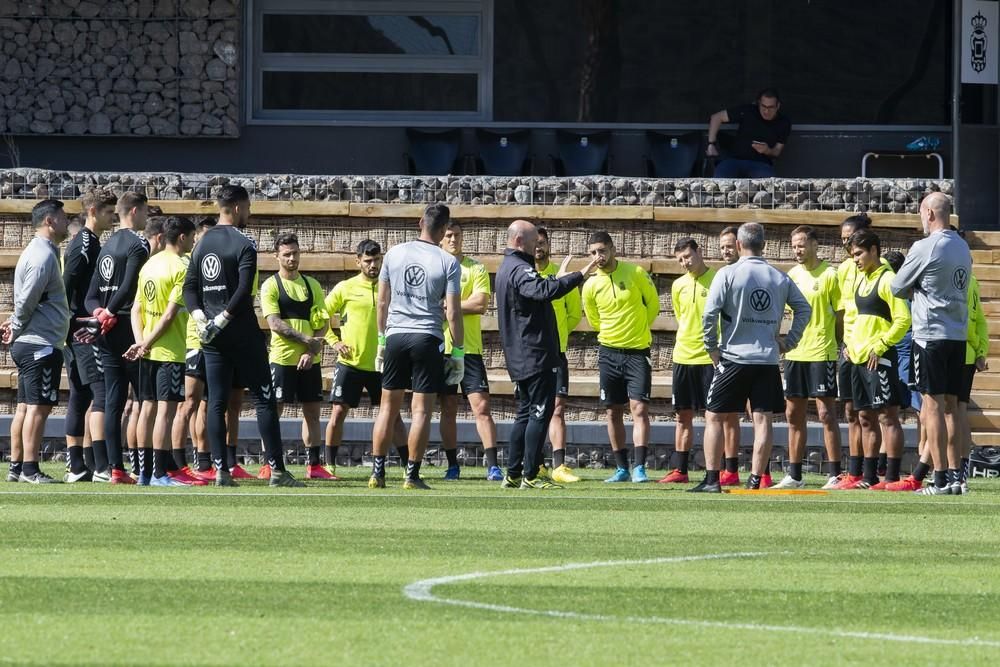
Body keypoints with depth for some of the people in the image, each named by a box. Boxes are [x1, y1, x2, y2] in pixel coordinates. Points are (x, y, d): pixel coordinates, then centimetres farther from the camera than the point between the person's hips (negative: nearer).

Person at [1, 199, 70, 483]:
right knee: (38, 406, -10)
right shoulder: (43, 255, -15)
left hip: (27, 344, 10)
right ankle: (30, 470, -11)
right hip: (42, 343, -10)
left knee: (25, 407, 11)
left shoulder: (40, 252, 18)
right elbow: (27, 300, -19)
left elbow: (25, 300, 22)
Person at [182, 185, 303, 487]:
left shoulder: (202, 243, 11)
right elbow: (244, 291, -18)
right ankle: (276, 470, -4)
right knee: (264, 399, -1)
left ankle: (220, 470, 0)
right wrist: (221, 320, -14)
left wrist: (200, 317, -1)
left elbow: (190, 287, 9)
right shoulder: (243, 244, -9)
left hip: (211, 336, 6)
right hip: (242, 334, -6)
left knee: (216, 402, 5)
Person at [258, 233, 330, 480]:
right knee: (274, 410, -4)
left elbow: (322, 323, 7)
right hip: (282, 358, -5)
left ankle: (314, 465, 12)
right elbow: (275, 323, -12)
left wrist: (312, 351, -8)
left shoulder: (311, 285, 11)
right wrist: (305, 339, -18)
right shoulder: (270, 286, -3)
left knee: (312, 411, 7)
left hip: (309, 360, 5)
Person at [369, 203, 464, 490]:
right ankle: (412, 475, -1)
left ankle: (377, 472, 9)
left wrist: (382, 338, 18)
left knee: (388, 407, 11)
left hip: (396, 336, 3)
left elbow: (382, 302, 8)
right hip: (427, 337, -3)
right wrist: (458, 351, -1)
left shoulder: (394, 253, 3)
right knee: (421, 410, 1)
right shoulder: (448, 262, -6)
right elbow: (453, 313, -8)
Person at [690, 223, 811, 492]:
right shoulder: (780, 278, 6)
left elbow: (710, 313, -12)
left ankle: (711, 479, 0)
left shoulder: (728, 274, -6)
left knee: (714, 416, 5)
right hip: (768, 359, 3)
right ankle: (755, 480, -1)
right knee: (762, 419, 3)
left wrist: (712, 347, 0)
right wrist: (789, 342, 15)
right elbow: (804, 309, 10)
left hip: (734, 357, -3)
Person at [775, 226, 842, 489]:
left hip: (822, 353, -7)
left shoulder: (829, 275, -8)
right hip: (795, 353, 7)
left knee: (826, 412, -6)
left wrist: (841, 346, -11)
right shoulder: (793, 275, 11)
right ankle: (794, 476, 16)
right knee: (793, 413, 9)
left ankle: (835, 475, -3)